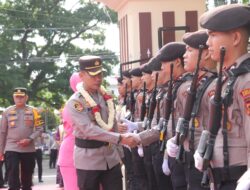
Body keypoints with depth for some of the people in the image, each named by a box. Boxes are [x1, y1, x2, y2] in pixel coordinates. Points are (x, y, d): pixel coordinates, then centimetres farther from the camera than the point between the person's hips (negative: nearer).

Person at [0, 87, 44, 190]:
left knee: (27, 179, 11)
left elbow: (39, 128, 0)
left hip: (29, 149, 1)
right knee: (13, 180, -10)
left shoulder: (33, 111, 3)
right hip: (11, 149, -1)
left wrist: (29, 139, -15)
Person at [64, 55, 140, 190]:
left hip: (111, 158, 5)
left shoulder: (106, 97, 7)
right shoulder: (75, 103, -15)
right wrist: (120, 138, -32)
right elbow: (90, 130, -26)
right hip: (88, 160, -5)